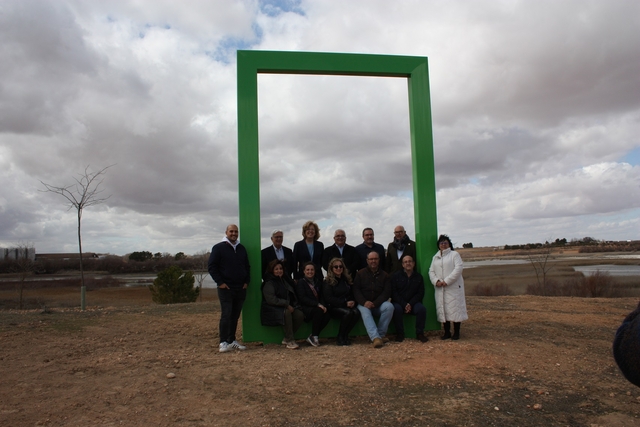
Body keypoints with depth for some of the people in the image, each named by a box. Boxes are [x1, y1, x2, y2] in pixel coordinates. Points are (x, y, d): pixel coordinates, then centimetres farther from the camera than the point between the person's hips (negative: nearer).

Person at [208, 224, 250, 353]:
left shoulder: (241, 248, 14)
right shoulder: (218, 248, -2)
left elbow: (247, 266, 21)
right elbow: (212, 267, -5)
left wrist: (246, 281, 8)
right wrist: (220, 282, -11)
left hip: (241, 289, 5)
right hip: (226, 288, -5)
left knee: (235, 316, 9)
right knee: (226, 315, -7)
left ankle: (232, 340, 16)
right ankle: (224, 342, -2)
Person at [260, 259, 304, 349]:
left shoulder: (284, 281, 18)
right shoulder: (268, 283, -7)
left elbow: (291, 296, 23)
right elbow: (271, 299, -18)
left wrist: (292, 306, 4)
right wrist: (286, 304, -20)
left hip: (286, 307, 7)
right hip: (272, 309, -7)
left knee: (300, 315, -20)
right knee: (286, 313, -36)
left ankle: (286, 339, -7)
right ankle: (290, 341, -28)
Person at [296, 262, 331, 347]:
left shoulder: (318, 283, 18)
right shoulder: (301, 282, -1)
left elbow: (321, 297, 14)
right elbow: (303, 298, -13)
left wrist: (323, 305, -9)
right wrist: (318, 304, -23)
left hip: (317, 307, 5)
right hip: (304, 308, -5)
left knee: (328, 315, -25)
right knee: (319, 310, -34)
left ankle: (312, 337, -12)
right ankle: (314, 336, -22)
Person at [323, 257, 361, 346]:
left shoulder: (347, 280, 17)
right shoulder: (327, 282, 2)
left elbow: (353, 294, 17)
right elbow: (329, 299, -8)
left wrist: (353, 302, -8)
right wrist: (345, 302, -17)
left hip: (348, 305, 4)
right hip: (334, 308, -4)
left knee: (356, 312, -29)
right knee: (348, 312, -34)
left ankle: (345, 335, -12)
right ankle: (340, 337, -16)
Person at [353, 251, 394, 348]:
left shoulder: (384, 275, 9)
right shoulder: (360, 273, 8)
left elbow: (387, 292, 0)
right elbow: (356, 290, 0)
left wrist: (375, 303, -16)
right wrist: (364, 302, -19)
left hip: (379, 304, 1)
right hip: (364, 304, -1)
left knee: (389, 306, -29)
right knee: (364, 311, -34)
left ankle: (381, 334, -21)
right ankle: (375, 338, -47)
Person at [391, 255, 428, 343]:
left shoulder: (418, 277, 7)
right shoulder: (395, 276, 0)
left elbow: (420, 293, 3)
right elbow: (393, 293, -6)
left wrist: (410, 304, -13)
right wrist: (404, 305, -17)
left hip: (413, 303, 2)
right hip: (398, 303, -2)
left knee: (422, 309, -28)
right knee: (397, 309, -34)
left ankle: (420, 333, -10)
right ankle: (400, 333, -16)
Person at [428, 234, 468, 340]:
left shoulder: (454, 254, 3)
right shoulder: (435, 257, 18)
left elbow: (458, 269, -10)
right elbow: (431, 271, 12)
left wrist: (447, 281, -17)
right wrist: (436, 281, -9)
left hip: (453, 287, -4)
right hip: (440, 288, 4)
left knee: (455, 308, -5)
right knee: (442, 310, 4)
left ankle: (456, 332, 5)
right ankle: (447, 332, 13)